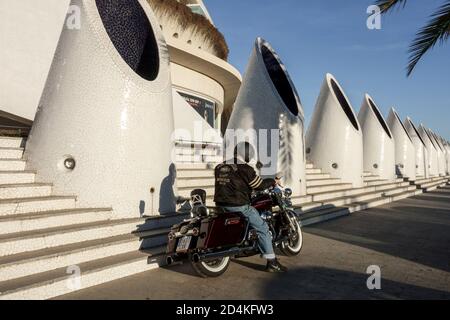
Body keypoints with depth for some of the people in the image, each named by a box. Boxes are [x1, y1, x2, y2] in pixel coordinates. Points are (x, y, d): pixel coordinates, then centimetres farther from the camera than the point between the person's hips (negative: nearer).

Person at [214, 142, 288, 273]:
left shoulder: (219, 167, 9)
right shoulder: (244, 169, -12)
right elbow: (259, 185, -7)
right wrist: (273, 181, 10)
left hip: (221, 205, 7)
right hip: (239, 206, -7)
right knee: (262, 228, 3)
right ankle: (272, 262, 3)